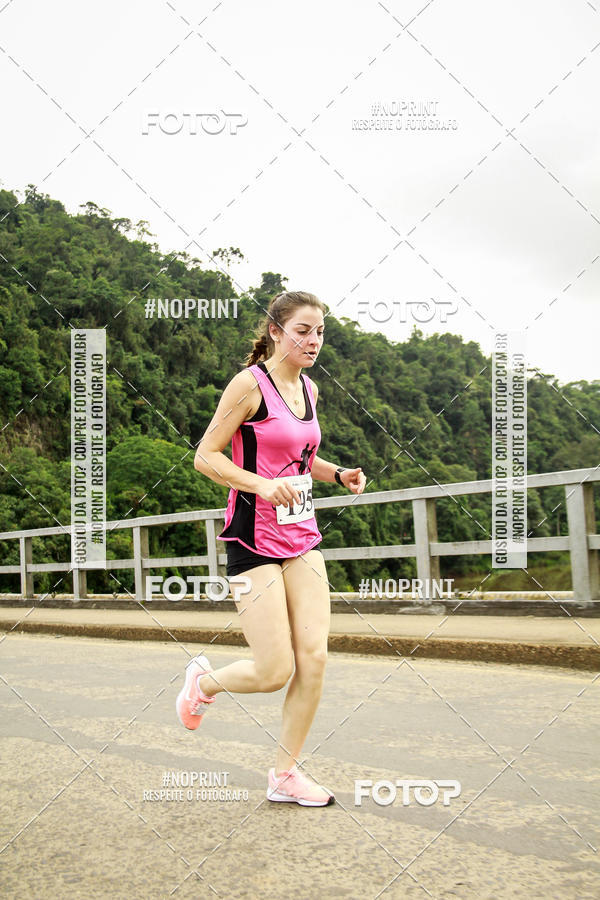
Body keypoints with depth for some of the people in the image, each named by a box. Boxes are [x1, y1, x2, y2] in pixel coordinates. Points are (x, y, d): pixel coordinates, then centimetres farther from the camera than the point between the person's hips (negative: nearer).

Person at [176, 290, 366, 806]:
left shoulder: (309, 390, 12)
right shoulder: (250, 383, -10)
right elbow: (205, 457, -12)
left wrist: (338, 474, 7)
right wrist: (262, 484, -26)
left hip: (302, 538, 7)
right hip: (255, 540, -7)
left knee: (314, 657, -2)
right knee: (275, 671, -7)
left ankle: (285, 774, 13)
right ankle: (205, 680, 26)